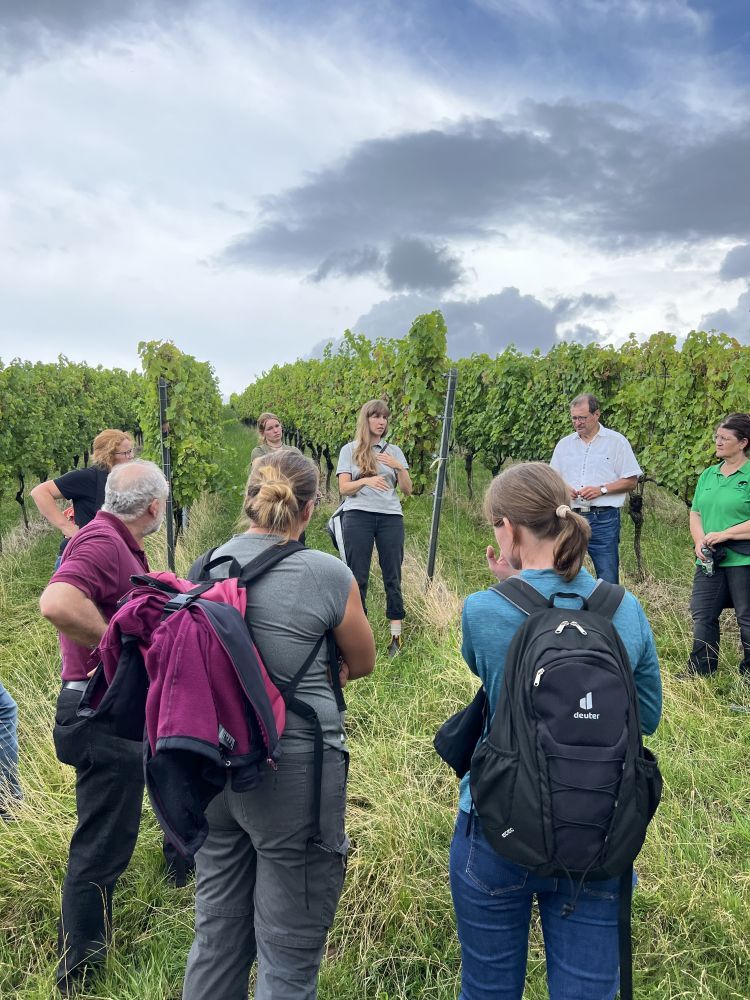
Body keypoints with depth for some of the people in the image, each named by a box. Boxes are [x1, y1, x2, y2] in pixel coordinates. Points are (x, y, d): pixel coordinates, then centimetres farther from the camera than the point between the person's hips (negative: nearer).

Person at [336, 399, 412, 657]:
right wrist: (366, 481, -18)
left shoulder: (394, 451, 14)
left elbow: (407, 490, 9)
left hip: (390, 516, 2)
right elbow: (343, 488, 1)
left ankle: (396, 635, 5)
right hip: (358, 516, -2)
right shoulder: (350, 450, 8)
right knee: (357, 576, -1)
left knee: (392, 575, 0)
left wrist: (399, 467, -9)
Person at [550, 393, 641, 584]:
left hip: (603, 519, -3)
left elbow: (631, 482, 1)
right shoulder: (564, 444, 13)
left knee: (608, 580, -2)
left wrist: (601, 489, -12)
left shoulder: (616, 441, 3)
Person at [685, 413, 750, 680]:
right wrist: (700, 541, -3)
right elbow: (695, 514, 14)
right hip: (710, 560, 6)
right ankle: (700, 670, 20)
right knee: (702, 615, 8)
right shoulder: (708, 475, 13)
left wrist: (724, 534, -17)